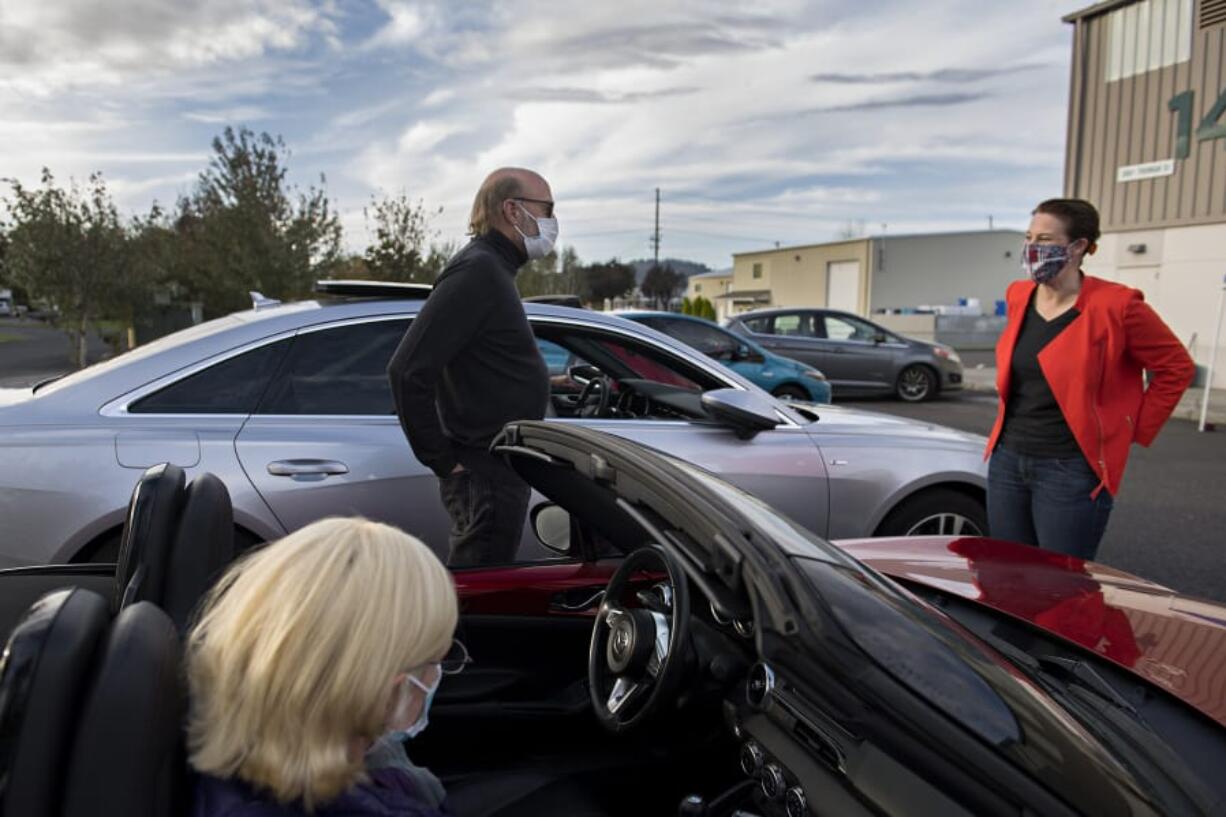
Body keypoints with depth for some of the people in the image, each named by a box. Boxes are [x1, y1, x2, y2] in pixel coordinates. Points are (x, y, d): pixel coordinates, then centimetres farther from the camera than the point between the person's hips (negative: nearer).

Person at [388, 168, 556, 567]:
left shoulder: (493, 269, 17)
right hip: (485, 474, -10)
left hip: (502, 471, 10)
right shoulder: (477, 270, -16)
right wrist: (441, 459, -18)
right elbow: (407, 369, -24)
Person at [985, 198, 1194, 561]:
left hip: (1071, 471, -6)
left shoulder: (1114, 305, -13)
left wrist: (1135, 431, -2)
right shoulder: (1018, 296, 5)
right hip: (1007, 459, 6)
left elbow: (1176, 367, -2)